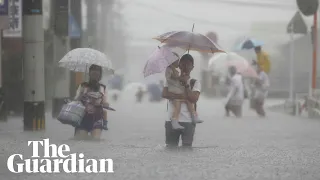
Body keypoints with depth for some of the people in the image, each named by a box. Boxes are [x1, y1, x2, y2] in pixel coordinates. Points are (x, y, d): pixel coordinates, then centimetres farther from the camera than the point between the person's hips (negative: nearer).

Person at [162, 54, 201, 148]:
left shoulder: (195, 83, 7)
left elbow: (193, 99, -9)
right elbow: (164, 94, -8)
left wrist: (186, 84, -9)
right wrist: (183, 96, -15)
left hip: (188, 122, -1)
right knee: (170, 147, 1)